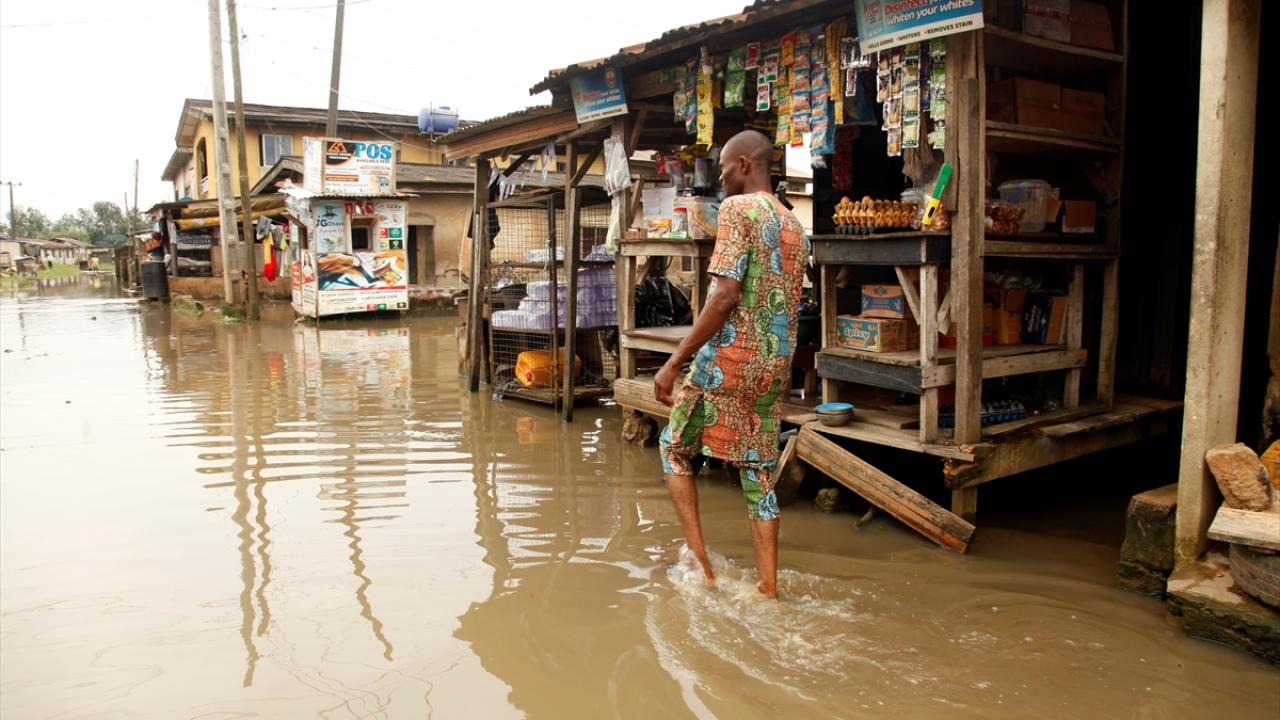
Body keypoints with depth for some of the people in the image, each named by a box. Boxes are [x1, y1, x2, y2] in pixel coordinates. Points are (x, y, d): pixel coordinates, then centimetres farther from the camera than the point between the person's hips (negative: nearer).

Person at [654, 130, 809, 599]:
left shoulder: (738, 208, -10)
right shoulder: (794, 225, 15)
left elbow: (725, 296, -20)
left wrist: (674, 362, -18)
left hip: (728, 360, -7)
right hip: (775, 367, 7)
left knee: (675, 448, 13)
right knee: (759, 473, 12)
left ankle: (700, 560, 10)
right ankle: (769, 587, 16)